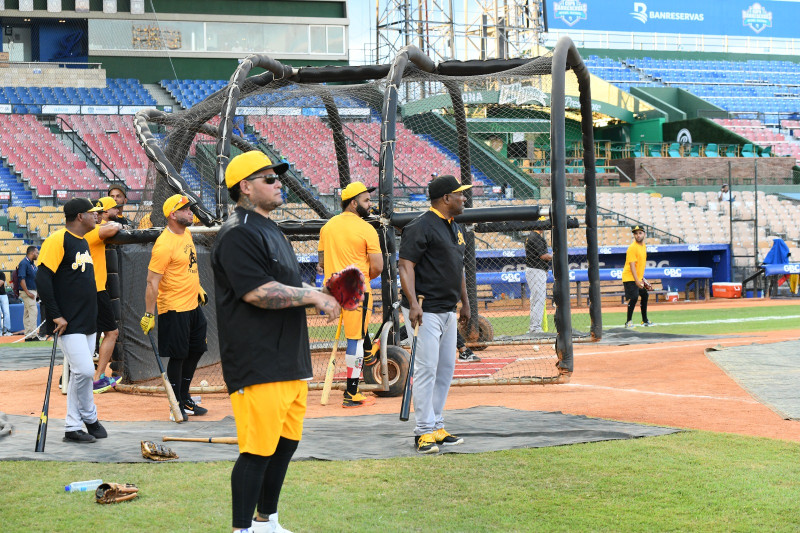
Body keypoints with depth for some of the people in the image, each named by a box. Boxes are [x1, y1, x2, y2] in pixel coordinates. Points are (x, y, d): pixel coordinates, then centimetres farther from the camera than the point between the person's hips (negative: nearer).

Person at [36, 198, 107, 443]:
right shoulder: (58, 240, -12)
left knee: (81, 373, 10)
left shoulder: (84, 242, 16)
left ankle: (72, 428, 16)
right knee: (84, 370, -14)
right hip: (68, 324, -9)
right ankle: (90, 418, 5)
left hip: (87, 322, 9)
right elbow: (43, 278, -18)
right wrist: (55, 315, -19)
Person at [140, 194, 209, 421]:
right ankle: (177, 405, 11)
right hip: (174, 308, -9)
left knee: (196, 350, 16)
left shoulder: (186, 233, 8)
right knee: (177, 356, -1)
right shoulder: (164, 244, -20)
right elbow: (152, 282, -21)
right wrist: (149, 314, -22)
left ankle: (185, 398, 29)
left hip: (193, 305, 9)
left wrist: (198, 287, 26)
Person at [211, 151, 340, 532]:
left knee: (286, 442, 16)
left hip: (290, 362, 10)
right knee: (258, 450, -9)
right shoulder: (238, 234, -13)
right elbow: (257, 291, -22)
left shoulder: (270, 229, 20)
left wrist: (321, 292, 12)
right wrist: (313, 296, -17)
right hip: (258, 367, -10)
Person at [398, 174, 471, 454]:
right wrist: (413, 303, -27)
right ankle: (424, 432, -5)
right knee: (426, 368, -9)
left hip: (449, 311, 9)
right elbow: (405, 265, -18)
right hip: (425, 311, -9)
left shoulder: (455, 228, 16)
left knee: (446, 368, 11)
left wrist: (464, 301, 25)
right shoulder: (421, 226, -13)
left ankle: (437, 426, 19)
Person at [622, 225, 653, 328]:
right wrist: (637, 280, -29)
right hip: (629, 277, -10)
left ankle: (645, 320, 27)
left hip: (638, 278, 10)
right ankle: (628, 322, -14)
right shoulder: (632, 248, -18)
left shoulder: (644, 246, 11)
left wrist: (642, 278, 19)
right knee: (634, 297, -18)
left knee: (644, 295, 16)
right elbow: (632, 265, -23)